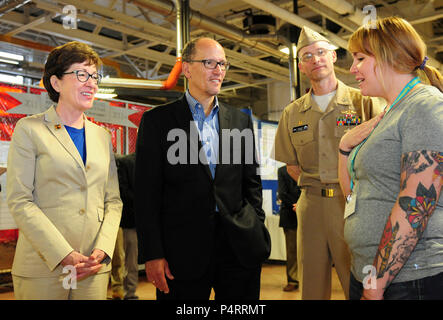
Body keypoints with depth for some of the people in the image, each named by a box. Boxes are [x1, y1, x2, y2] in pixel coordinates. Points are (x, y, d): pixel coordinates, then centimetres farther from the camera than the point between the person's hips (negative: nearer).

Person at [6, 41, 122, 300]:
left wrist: (103, 250, -7)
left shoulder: (102, 136, 12)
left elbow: (113, 200, 9)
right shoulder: (29, 129, -1)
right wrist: (64, 255, -16)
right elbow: (20, 201, -9)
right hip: (41, 269, -3)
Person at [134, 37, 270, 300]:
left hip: (240, 248, 3)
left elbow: (252, 183, 14)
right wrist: (152, 254, -9)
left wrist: (257, 231, 5)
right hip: (183, 252, -3)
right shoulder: (157, 120, 0)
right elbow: (147, 194, -4)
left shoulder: (241, 121, 11)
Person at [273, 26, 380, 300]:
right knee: (312, 287, 10)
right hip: (311, 206, 3)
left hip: (354, 204, -3)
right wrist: (315, 187, 3)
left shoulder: (363, 102, 2)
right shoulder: (292, 113, 12)